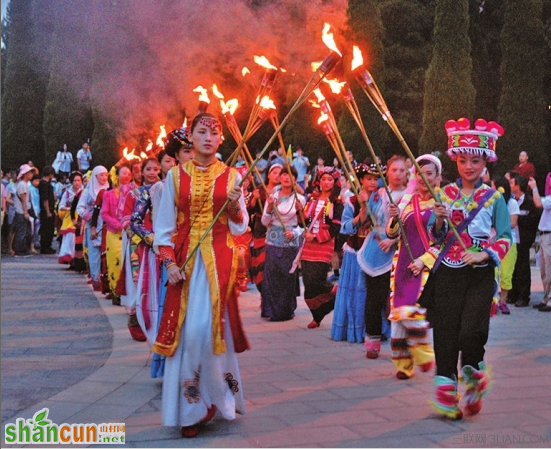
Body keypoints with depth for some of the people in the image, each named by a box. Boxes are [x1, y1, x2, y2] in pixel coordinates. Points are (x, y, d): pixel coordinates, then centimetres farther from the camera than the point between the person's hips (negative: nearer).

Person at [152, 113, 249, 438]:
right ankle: (190, 409, 9)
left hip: (219, 259, -1)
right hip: (185, 259, 1)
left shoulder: (231, 176, 5)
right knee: (185, 329, -1)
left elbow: (240, 227, 5)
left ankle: (207, 397, 11)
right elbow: (164, 224, 4)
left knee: (207, 327, -9)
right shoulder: (176, 175, 5)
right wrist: (169, 263, -7)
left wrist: (234, 207, -14)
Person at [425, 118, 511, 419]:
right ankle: (446, 390, 13)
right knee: (446, 332, 1)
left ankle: (472, 373, 16)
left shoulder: (494, 198, 2)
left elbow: (505, 238, 0)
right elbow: (436, 239, 9)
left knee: (471, 331, -13)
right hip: (447, 273, 2)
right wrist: (439, 220, -11)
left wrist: (484, 254, -16)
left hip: (480, 274, -2)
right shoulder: (445, 194, 8)